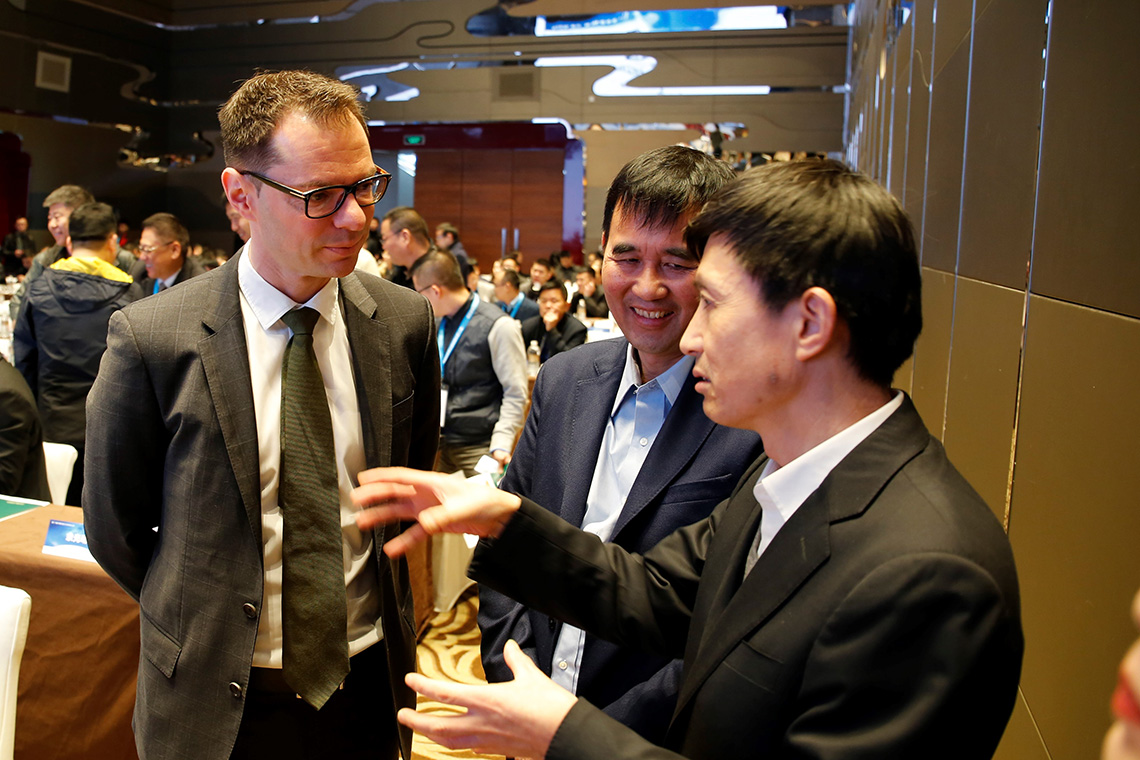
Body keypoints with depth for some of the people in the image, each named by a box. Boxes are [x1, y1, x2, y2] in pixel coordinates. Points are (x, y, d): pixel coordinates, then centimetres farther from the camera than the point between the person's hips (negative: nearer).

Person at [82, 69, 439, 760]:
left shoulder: (405, 322, -8)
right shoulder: (153, 339, -15)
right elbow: (115, 528, -4)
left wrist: (386, 619, 5)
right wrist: (206, 627, 3)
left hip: (370, 683, 3)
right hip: (219, 703, -2)